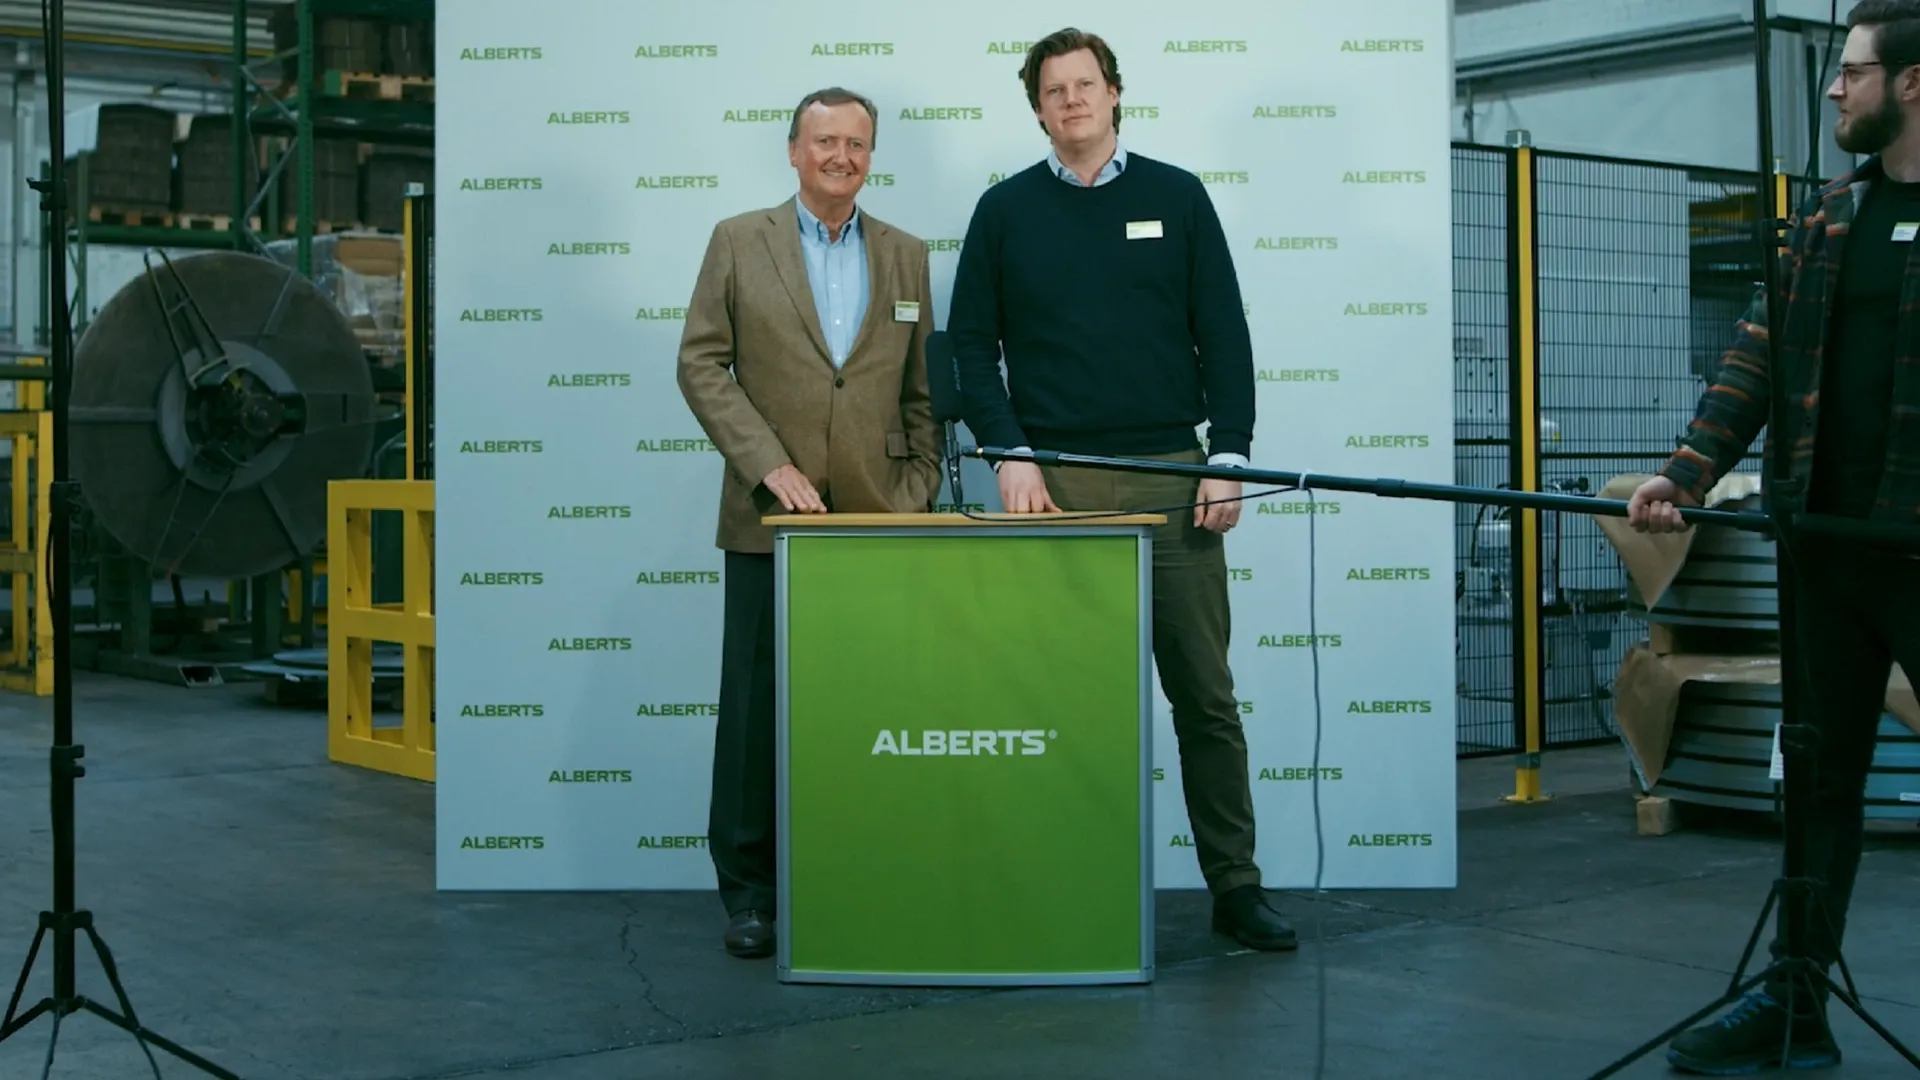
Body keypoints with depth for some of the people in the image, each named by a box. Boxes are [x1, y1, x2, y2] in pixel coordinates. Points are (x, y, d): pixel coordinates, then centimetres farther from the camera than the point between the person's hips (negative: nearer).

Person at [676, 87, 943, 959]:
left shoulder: (906, 256, 12)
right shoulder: (739, 242, 4)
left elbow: (921, 389, 13)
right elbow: (700, 364, -1)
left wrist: (919, 491, 3)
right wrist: (767, 464, -10)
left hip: (877, 522, 2)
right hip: (771, 520, -2)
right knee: (756, 708, 1)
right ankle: (749, 891, 10)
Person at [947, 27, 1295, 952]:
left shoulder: (1177, 198, 8)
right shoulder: (1005, 210, 8)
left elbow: (1224, 338, 6)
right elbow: (971, 343, 6)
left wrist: (1227, 458, -3)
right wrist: (1010, 453, -6)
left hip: (1172, 478, 0)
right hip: (1055, 484, 0)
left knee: (1205, 693, 1)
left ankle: (1235, 884, 9)